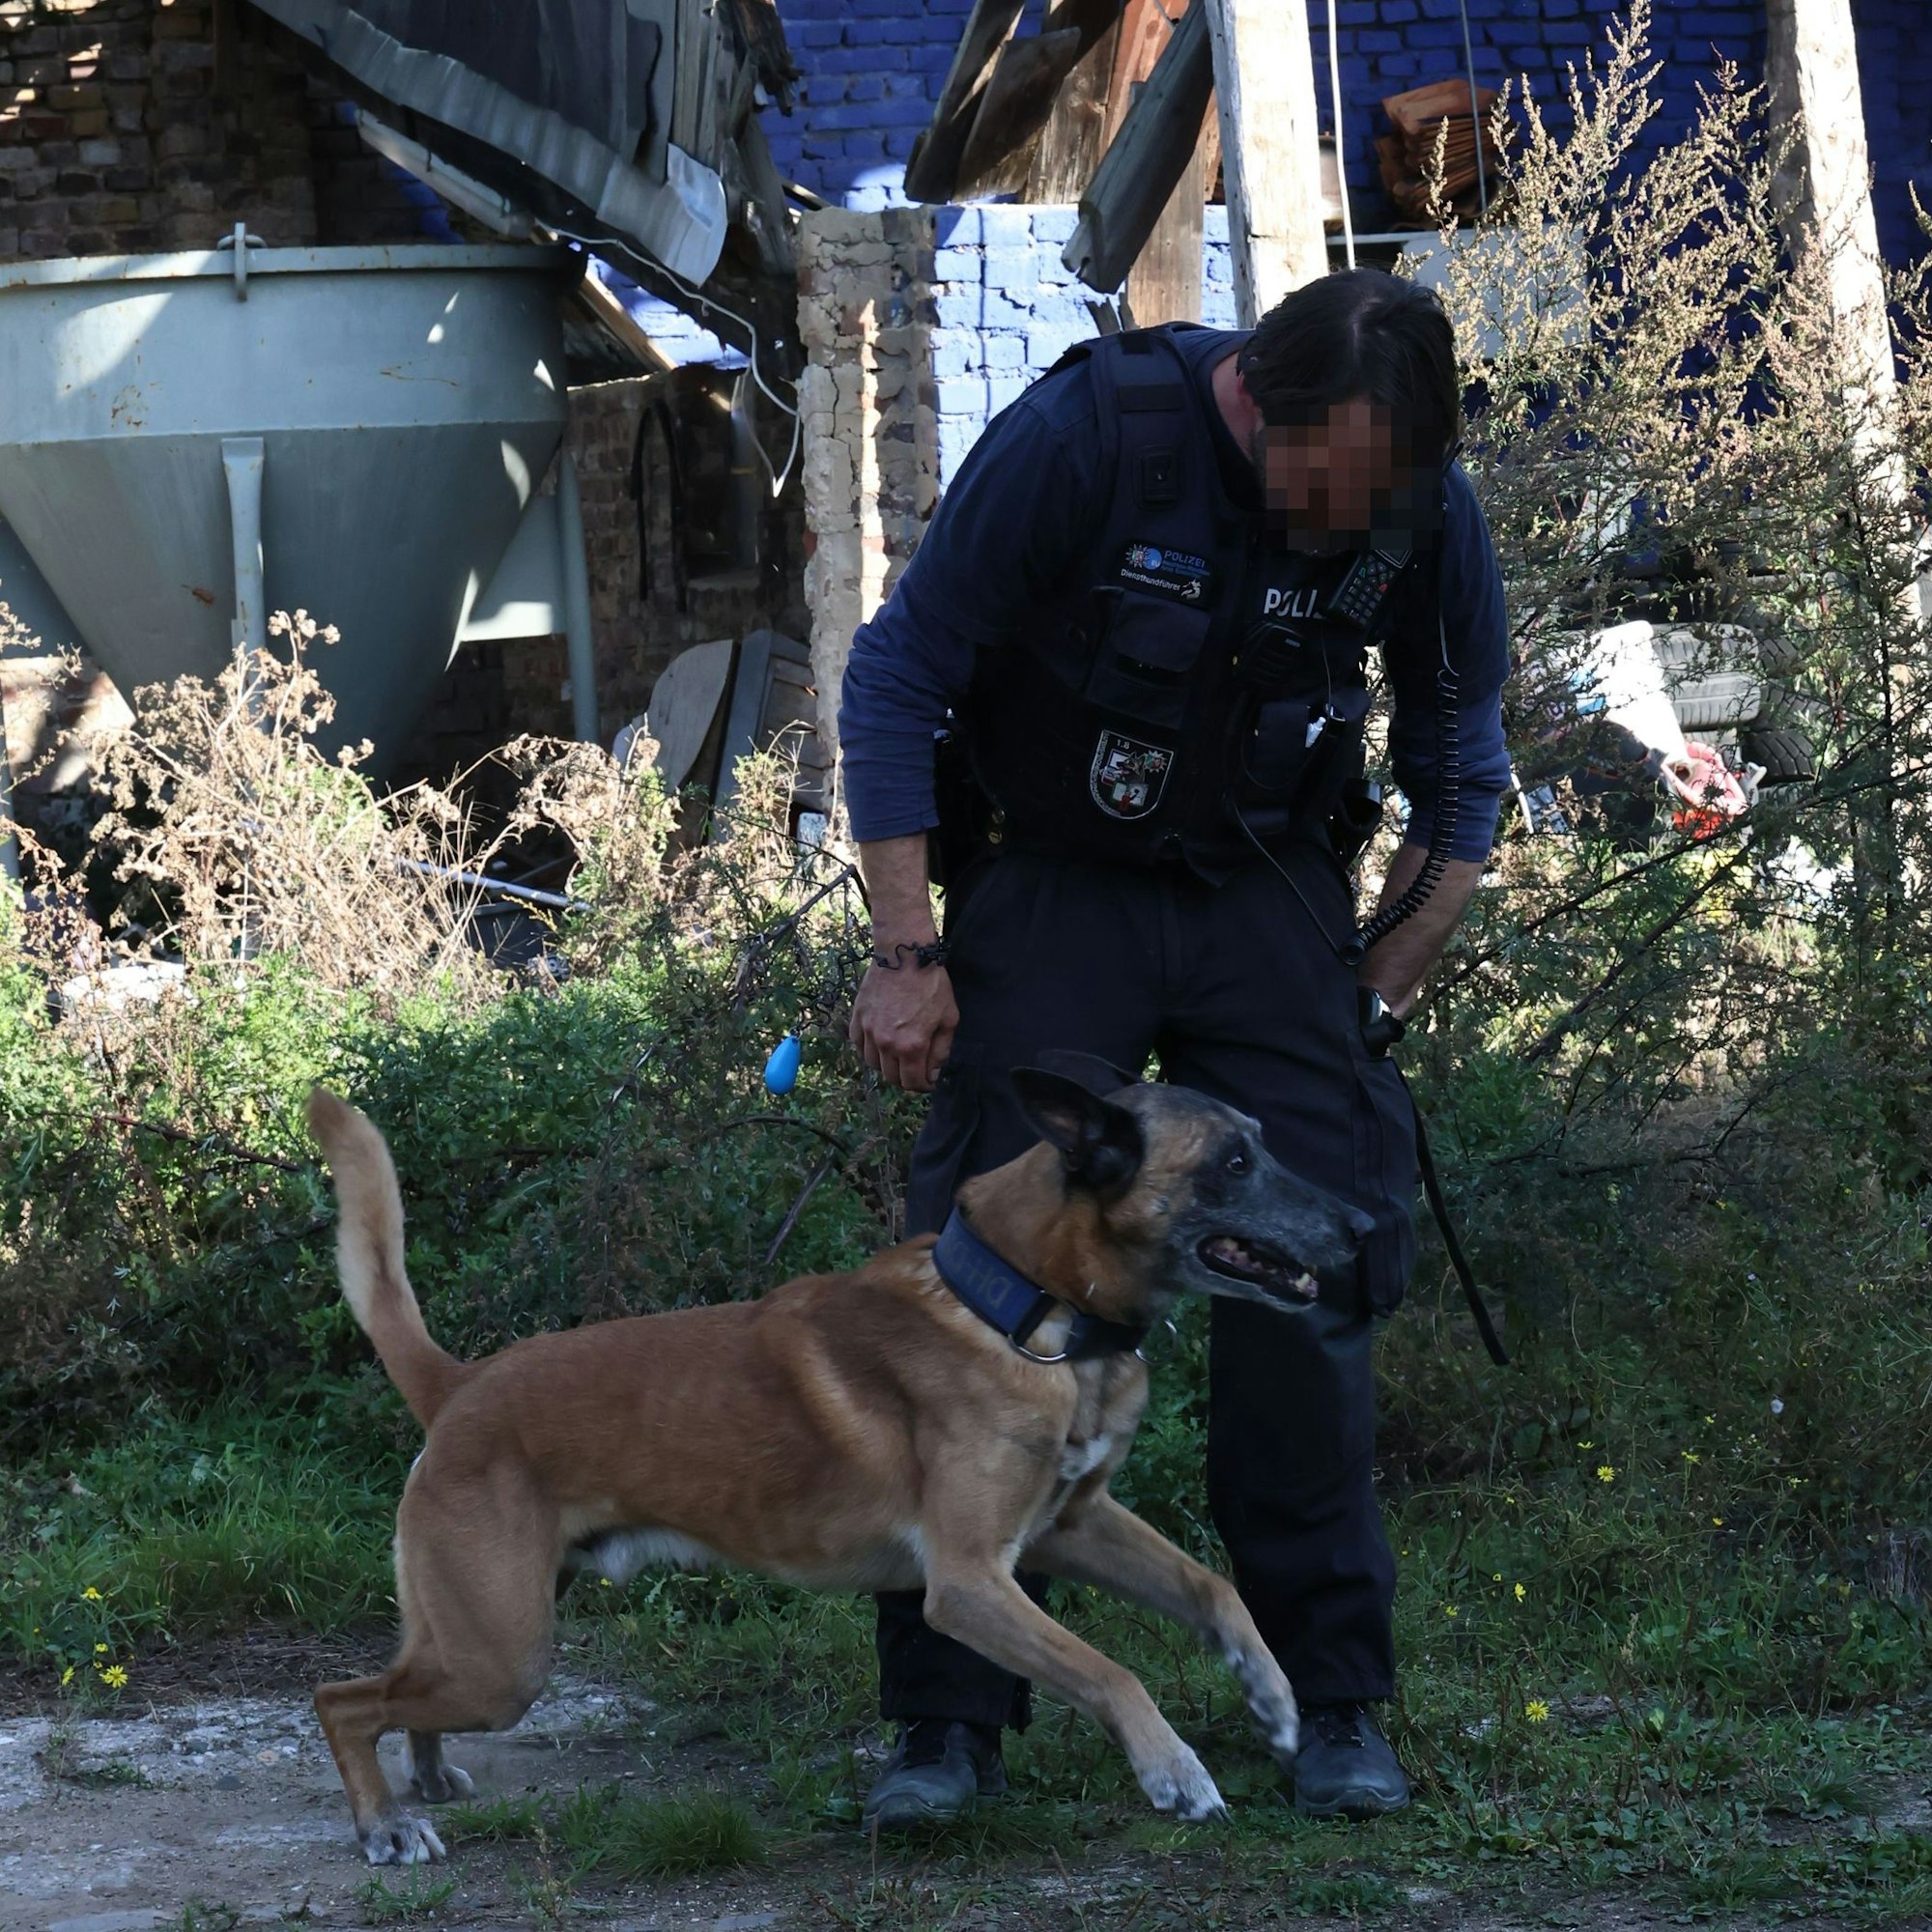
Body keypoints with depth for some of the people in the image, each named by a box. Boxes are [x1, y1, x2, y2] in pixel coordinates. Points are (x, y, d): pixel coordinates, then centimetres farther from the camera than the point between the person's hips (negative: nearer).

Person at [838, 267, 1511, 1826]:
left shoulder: (1428, 512, -12)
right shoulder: (1084, 438, -23)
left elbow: (1463, 772, 6)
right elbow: (895, 676, -13)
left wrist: (1378, 996, 1)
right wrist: (907, 952, -15)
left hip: (1266, 890, 2)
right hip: (1049, 878, -2)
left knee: (1311, 1277, -7)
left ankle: (1336, 1702, 4)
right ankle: (949, 1717, -3)